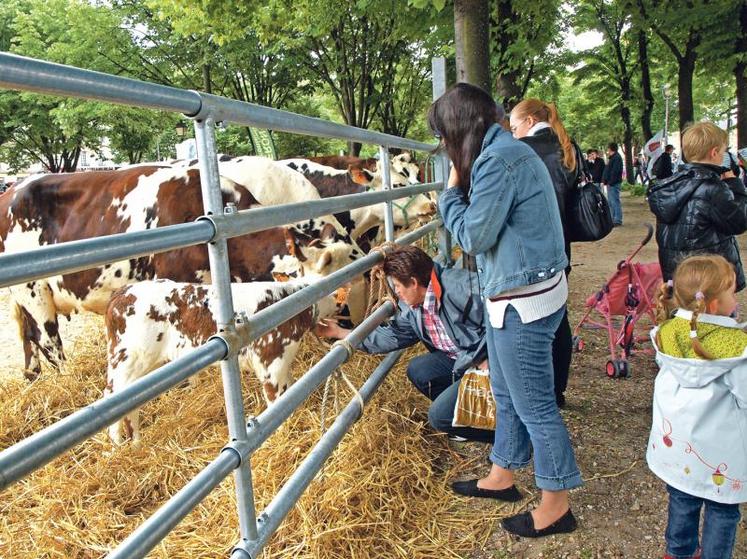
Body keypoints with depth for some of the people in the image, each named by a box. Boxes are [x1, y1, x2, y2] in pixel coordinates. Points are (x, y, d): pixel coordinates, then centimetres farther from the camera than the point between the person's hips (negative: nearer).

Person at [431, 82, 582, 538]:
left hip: (523, 300, -10)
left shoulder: (497, 159, -19)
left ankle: (556, 506, 20)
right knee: (508, 395, 21)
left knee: (535, 404, 3)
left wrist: (451, 194, -5)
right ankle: (502, 477, 39)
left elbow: (474, 236, -16)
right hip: (513, 294, 10)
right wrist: (460, 192, 4)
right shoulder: (509, 150, 12)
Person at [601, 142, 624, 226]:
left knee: (615, 202, -9)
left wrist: (611, 182, -22)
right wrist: (604, 180, 13)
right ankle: (613, 219, 22)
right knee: (611, 202, 15)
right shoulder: (612, 157, 18)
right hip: (610, 183, 11)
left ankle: (618, 220, -7)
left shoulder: (617, 157, -13)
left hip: (614, 184, -11)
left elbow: (615, 171, -22)